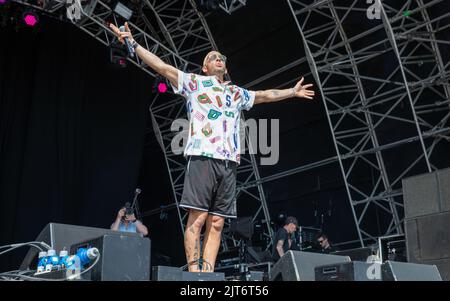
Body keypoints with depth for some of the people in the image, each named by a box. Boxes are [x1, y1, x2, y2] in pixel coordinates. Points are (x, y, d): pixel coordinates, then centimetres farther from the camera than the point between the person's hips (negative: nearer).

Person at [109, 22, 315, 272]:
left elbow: (265, 95, 43)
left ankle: (208, 274, 0)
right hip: (203, 156, -5)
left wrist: (292, 92, 50)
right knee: (197, 218, -11)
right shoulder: (194, 83, 14)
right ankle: (193, 273, -10)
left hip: (229, 162, 5)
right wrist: (133, 43, -2)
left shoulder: (237, 93, 28)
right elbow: (160, 66, 6)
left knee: (216, 223, 0)